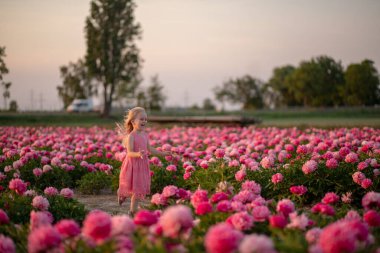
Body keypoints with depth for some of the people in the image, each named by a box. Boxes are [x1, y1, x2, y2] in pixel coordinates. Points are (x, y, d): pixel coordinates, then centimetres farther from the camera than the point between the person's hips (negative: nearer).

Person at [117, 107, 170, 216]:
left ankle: (133, 210, 16)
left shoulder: (145, 135, 7)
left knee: (139, 188, 8)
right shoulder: (131, 136, -16)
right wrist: (138, 154, -41)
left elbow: (150, 149, 16)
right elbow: (129, 153, -22)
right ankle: (121, 194, 35)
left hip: (142, 165, 7)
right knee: (133, 186, 3)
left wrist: (162, 153, 13)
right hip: (132, 165, -7)